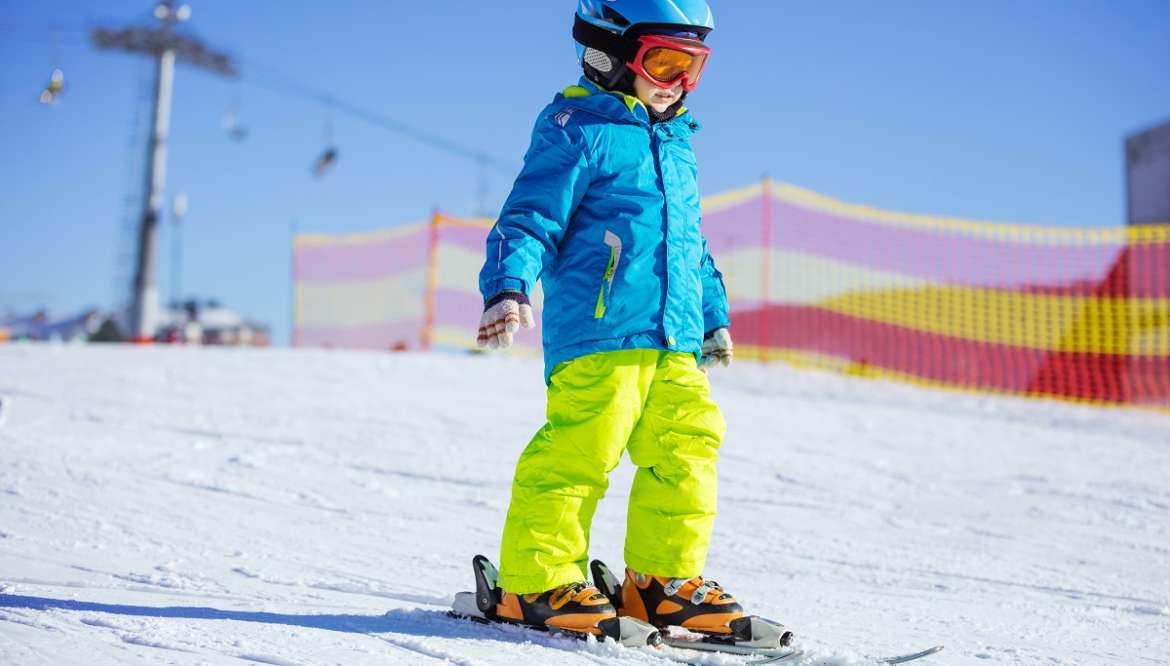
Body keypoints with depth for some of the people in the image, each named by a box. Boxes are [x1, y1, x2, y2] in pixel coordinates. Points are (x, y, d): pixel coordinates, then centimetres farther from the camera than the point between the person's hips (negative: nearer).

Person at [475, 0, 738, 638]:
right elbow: (531, 217, -8)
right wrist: (509, 288, -24)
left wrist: (714, 318, 33)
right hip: (598, 333, -8)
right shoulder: (579, 130, -1)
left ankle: (663, 580, 18)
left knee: (687, 451, 6)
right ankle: (536, 581, -1)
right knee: (578, 451, -12)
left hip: (675, 345, 8)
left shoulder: (676, 143, 24)